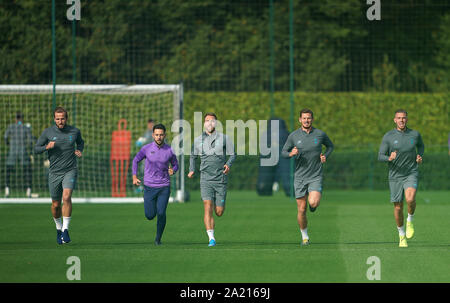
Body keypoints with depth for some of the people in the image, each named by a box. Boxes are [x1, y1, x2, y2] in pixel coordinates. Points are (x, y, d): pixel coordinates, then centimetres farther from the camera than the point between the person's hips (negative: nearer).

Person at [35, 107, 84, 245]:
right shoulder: (47, 132, -3)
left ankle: (65, 229, -17)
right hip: (54, 172, 1)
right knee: (55, 205, 6)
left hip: (70, 171, -1)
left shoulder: (74, 131, 1)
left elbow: (80, 142, 22)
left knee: (66, 197, -24)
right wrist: (47, 147, -17)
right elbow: (36, 149, 3)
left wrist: (79, 150, 1)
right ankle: (59, 228, 33)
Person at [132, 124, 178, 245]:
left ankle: (158, 238, 7)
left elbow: (175, 165, 13)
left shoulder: (170, 150, -3)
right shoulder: (146, 148, -4)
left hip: (164, 186, 0)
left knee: (161, 213, -14)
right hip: (149, 186, 0)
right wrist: (134, 177, 1)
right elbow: (136, 160, 11)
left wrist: (173, 170, -12)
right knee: (150, 216, 1)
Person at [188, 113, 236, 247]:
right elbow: (193, 155, 22)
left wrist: (228, 165, -13)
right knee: (207, 206, -17)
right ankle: (211, 238, -19)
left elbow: (232, 154, 7)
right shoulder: (198, 140, 7)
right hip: (205, 179, 0)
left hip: (221, 179, 0)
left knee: (219, 212, 4)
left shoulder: (224, 138, 1)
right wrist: (192, 170, 7)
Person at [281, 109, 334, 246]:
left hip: (315, 176, -1)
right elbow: (283, 152, 7)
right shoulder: (293, 136, -1)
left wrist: (325, 156, -2)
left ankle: (313, 201, 16)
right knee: (301, 209, 0)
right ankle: (304, 236, 19)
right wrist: (291, 153, -16)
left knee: (313, 203, -23)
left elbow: (330, 146, 18)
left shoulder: (320, 134, 0)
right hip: (300, 177, 1)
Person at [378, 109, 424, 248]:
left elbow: (421, 145, 24)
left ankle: (410, 221, 2)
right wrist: (389, 158, -26)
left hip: (411, 174, 0)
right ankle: (402, 235, 24)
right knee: (398, 208, 4)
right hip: (395, 175, 0)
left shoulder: (415, 134, 1)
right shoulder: (388, 136, -4)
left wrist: (420, 156, 3)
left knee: (410, 199, -27)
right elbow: (380, 156, -4)